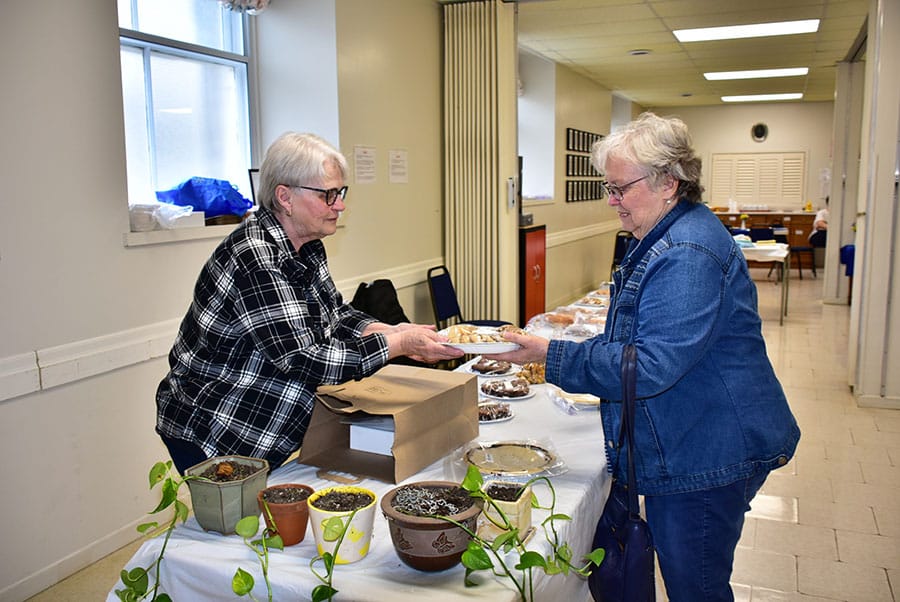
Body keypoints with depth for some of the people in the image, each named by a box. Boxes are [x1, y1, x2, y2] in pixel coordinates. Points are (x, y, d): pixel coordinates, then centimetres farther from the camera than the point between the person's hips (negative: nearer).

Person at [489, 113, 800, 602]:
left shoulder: (687, 255, -25)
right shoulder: (662, 239, 11)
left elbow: (651, 366, -29)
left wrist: (551, 355, -26)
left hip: (705, 457, -10)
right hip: (682, 451, 11)